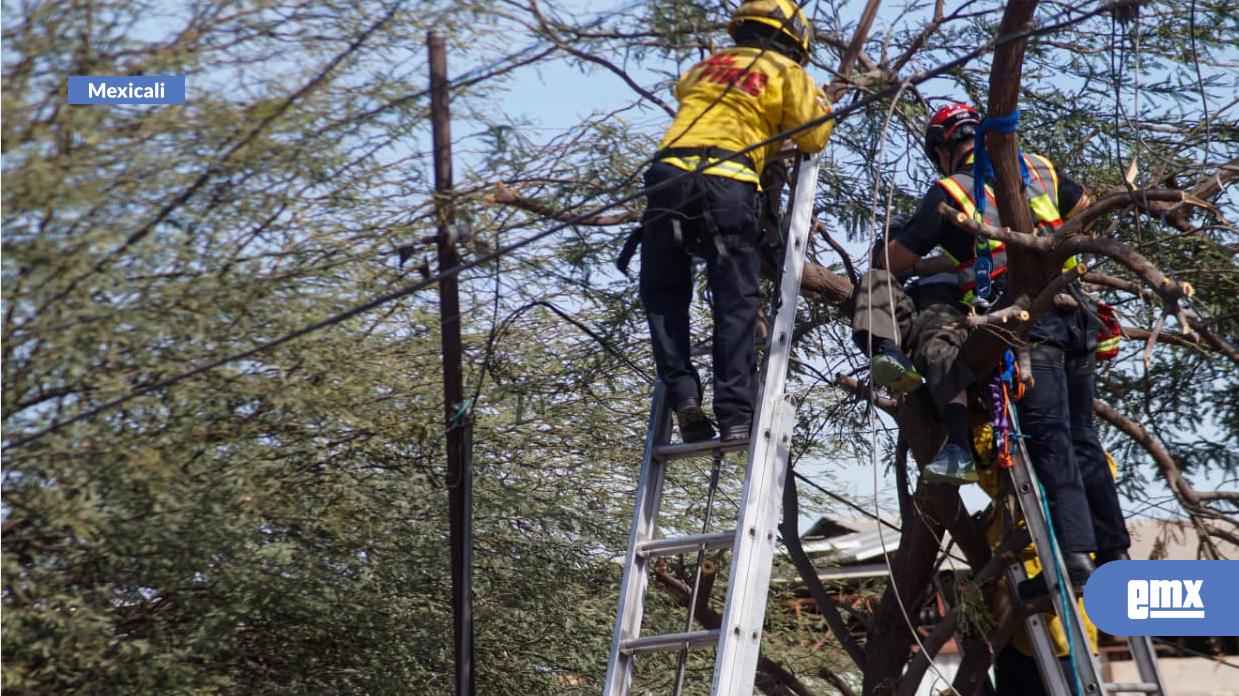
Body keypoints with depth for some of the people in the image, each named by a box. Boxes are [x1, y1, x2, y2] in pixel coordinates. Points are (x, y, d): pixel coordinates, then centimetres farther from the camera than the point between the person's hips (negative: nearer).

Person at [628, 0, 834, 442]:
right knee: (735, 303, 1)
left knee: (663, 294, 13)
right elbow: (813, 139, 13)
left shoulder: (704, 67, 27)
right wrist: (822, 106, 34)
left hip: (668, 176, 3)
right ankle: (736, 414, -6)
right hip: (728, 183, -3)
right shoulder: (785, 73, 15)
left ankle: (683, 395, -1)